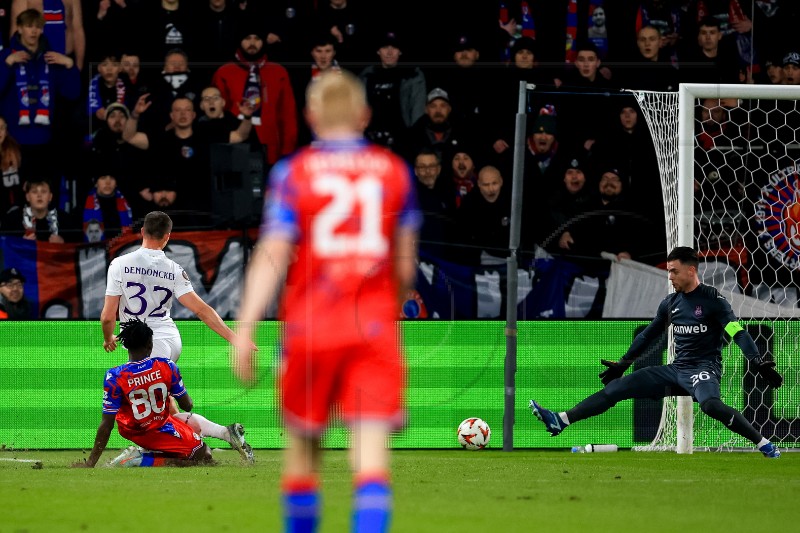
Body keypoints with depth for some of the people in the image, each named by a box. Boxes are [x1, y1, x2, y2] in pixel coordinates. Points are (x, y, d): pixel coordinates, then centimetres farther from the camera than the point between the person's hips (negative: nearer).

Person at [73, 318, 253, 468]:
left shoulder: (115, 377, -21)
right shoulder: (166, 366, -18)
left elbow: (107, 425, -22)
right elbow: (187, 406, -6)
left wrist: (91, 462, -16)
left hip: (131, 432, 3)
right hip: (161, 432, -3)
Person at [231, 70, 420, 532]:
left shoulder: (294, 173, -1)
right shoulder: (394, 171, 5)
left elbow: (272, 256, -8)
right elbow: (406, 263, 11)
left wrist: (245, 330, -9)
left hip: (311, 327, 0)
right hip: (375, 329, 0)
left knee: (304, 445, 15)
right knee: (372, 450, -7)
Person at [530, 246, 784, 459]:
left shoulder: (712, 299, -8)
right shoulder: (670, 303, 11)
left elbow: (738, 334, -15)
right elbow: (648, 335, 23)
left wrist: (760, 363, -27)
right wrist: (623, 363, 25)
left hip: (704, 369, -7)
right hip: (676, 370, 7)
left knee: (710, 403, -39)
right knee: (618, 386, -2)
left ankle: (763, 444, -31)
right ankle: (560, 420, -3)